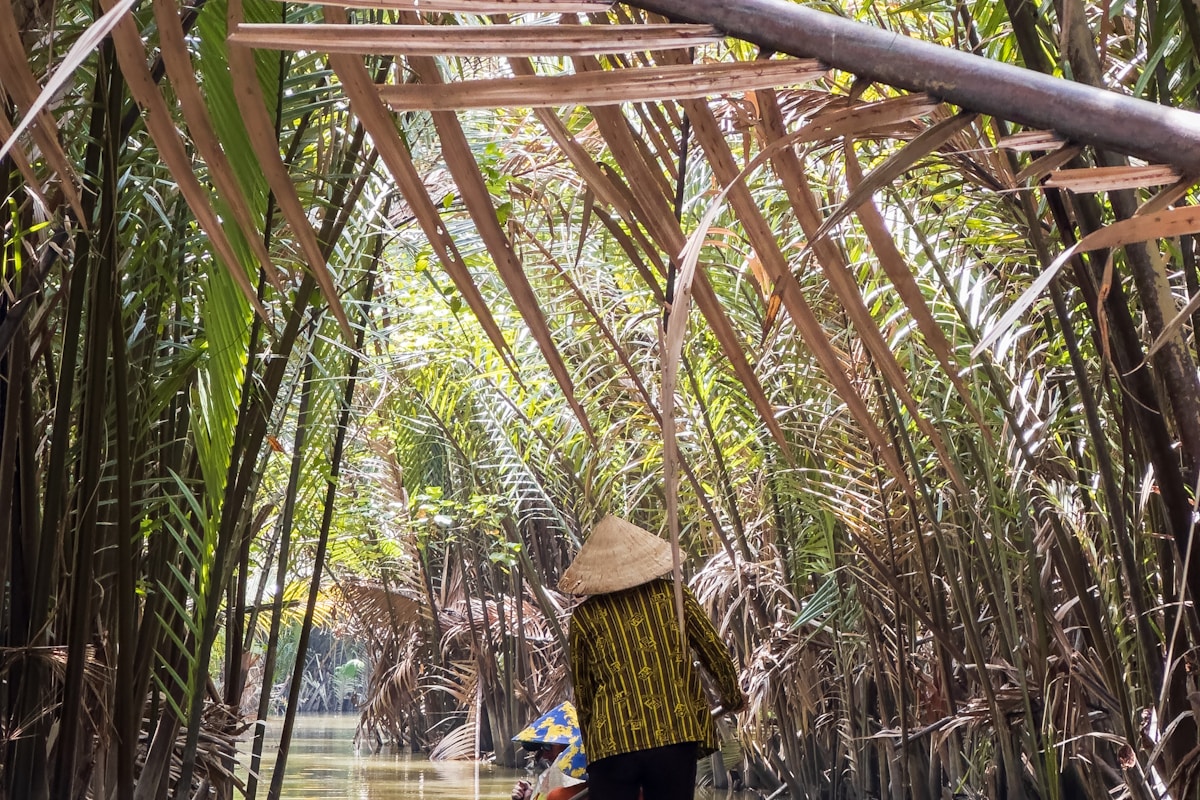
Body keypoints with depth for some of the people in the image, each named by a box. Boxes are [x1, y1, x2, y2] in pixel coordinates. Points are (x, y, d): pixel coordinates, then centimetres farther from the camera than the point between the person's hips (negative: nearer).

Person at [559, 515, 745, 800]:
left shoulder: (585, 616, 6)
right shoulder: (673, 595, 7)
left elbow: (582, 693, 12)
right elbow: (715, 654, 13)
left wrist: (592, 747, 26)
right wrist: (733, 698, 33)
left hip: (613, 743, -1)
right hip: (675, 735, 1)